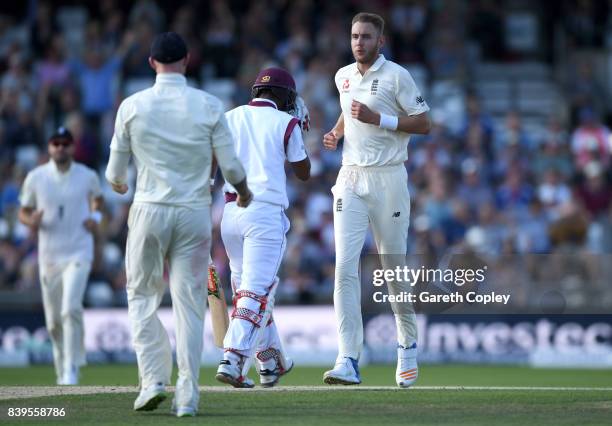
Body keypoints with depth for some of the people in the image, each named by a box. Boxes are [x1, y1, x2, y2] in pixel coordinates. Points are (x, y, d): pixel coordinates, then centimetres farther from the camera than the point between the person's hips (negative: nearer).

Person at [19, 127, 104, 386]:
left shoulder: (88, 177, 0)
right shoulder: (35, 177, 1)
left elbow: (97, 198, 21)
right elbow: (23, 212, 8)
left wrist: (96, 217, 1)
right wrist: (31, 221, -15)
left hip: (78, 254, -2)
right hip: (49, 255, 2)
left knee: (71, 309, -21)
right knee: (53, 321, 7)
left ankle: (71, 371, -19)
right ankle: (62, 373, 26)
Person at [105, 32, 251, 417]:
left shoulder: (133, 106, -3)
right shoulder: (208, 106, -4)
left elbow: (116, 167, 5)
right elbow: (230, 164, -2)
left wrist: (118, 183, 29)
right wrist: (244, 193, 19)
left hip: (149, 211, 0)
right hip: (195, 212, 0)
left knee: (142, 297, 13)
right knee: (190, 303, 4)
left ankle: (153, 379, 1)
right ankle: (187, 395, 0)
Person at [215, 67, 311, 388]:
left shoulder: (229, 118, 13)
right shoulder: (285, 123, 3)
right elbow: (304, 173, 12)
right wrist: (299, 130, 24)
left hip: (231, 213, 5)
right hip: (266, 214, -5)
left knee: (247, 286, 17)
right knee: (256, 291, -8)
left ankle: (271, 363, 23)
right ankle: (232, 361, -24)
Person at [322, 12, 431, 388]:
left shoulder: (397, 76, -6)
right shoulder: (344, 77, 12)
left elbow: (424, 123, -7)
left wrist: (378, 118, -17)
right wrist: (336, 133, 9)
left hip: (388, 178, -4)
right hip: (350, 178, 4)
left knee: (395, 265, 6)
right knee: (345, 266, -10)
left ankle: (408, 345, 31)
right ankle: (349, 362, -16)